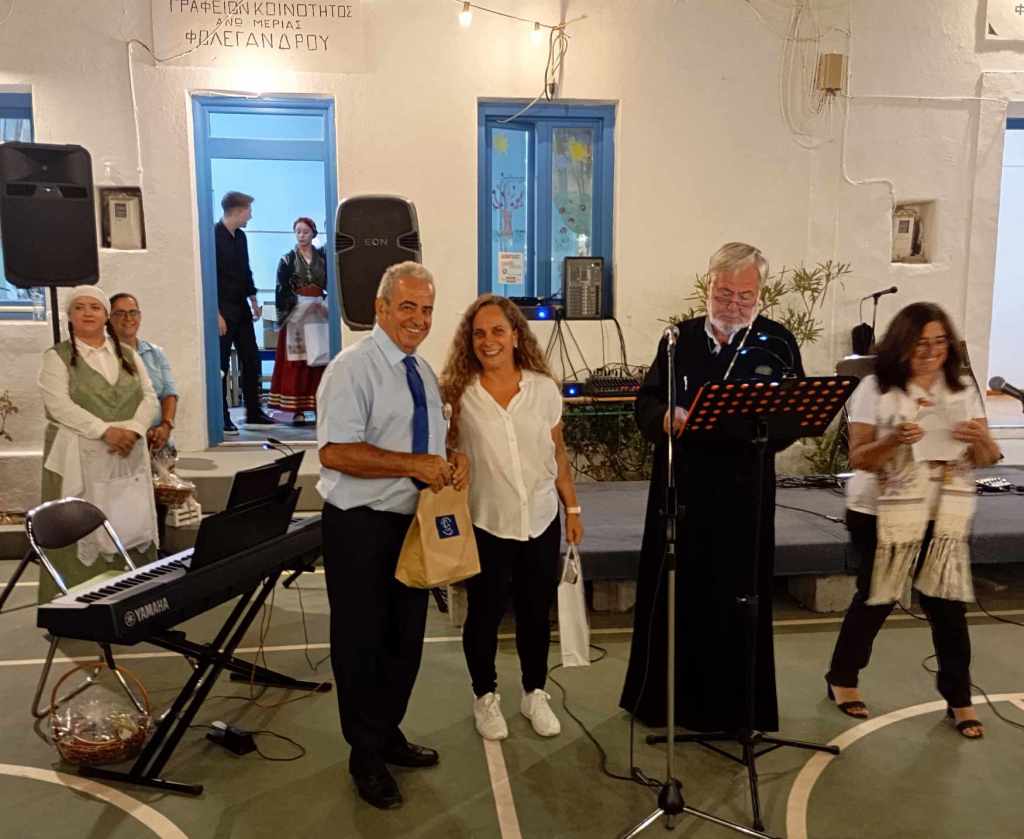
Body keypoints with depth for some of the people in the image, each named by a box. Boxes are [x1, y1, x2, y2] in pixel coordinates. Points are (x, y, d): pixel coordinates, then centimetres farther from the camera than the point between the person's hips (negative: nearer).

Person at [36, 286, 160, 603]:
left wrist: (133, 430, -12)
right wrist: (106, 431, -21)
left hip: (128, 457, 4)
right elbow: (59, 405, -11)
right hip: (80, 458, -3)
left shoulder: (128, 355, 14)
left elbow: (150, 399, 7)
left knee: (132, 528, 3)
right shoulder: (57, 357, 2)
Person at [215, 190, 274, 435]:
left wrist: (253, 300, 17)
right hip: (223, 311, -8)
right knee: (221, 365, -1)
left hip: (241, 308, 8)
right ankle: (222, 418, 7)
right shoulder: (214, 236, -13)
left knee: (251, 360, 9)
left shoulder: (240, 236, 11)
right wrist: (217, 314, -18)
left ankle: (254, 413, 18)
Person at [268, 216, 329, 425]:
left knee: (319, 361, 0)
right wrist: (283, 316, -8)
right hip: (295, 313, -2)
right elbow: (281, 290, 0)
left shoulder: (323, 258, 10)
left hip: (319, 312, 2)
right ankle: (297, 409, -3)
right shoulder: (287, 260, 5)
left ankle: (320, 406, 5)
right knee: (295, 362, -4)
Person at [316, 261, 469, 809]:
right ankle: (366, 756, 26)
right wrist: (413, 465, -26)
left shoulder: (425, 373, 11)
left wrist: (454, 459, -4)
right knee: (362, 642, 7)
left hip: (415, 522, 8)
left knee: (406, 639, 19)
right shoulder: (353, 368, -15)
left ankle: (388, 734, 40)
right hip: (361, 527, -8)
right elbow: (334, 452, -24)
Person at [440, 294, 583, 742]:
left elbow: (558, 453, 6)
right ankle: (485, 697, 35)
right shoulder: (458, 394, -8)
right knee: (484, 615, 12)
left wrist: (573, 508, 8)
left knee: (536, 613, 15)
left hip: (541, 521, 2)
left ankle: (534, 693, 37)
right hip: (484, 524, -2)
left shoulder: (544, 389, -2)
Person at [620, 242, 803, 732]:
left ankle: (731, 707, 24)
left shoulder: (778, 343, 1)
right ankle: (664, 696, 28)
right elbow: (646, 402, 6)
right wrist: (667, 418, -16)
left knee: (735, 599, 7)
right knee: (671, 594, 10)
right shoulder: (680, 338, 8)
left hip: (742, 494, -2)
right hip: (680, 489, 2)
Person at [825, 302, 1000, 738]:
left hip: (944, 516, 3)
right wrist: (894, 441, -29)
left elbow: (987, 459, 3)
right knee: (875, 600, 7)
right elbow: (858, 459, -11)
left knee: (948, 604, 4)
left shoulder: (963, 389, 3)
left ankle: (958, 698, 23)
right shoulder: (875, 389, -8)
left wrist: (978, 439, -20)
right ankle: (841, 678, 28)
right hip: (882, 515, -3)